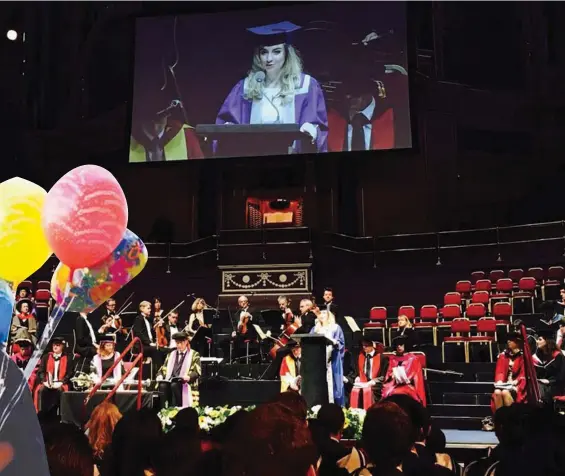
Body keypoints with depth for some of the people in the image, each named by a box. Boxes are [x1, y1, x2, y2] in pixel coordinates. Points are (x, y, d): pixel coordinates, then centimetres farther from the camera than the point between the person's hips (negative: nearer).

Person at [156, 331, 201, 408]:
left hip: (185, 383, -4)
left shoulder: (194, 354, 10)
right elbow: (163, 369, 22)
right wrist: (160, 376, -1)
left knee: (174, 385, -36)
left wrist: (189, 377, -21)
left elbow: (197, 372, -1)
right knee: (162, 385, -30)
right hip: (170, 381, 4)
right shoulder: (171, 355, 25)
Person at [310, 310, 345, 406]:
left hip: (331, 360, -3)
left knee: (331, 382, -8)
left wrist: (332, 340, -16)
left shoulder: (336, 328, 10)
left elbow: (340, 343, 2)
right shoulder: (315, 329, 20)